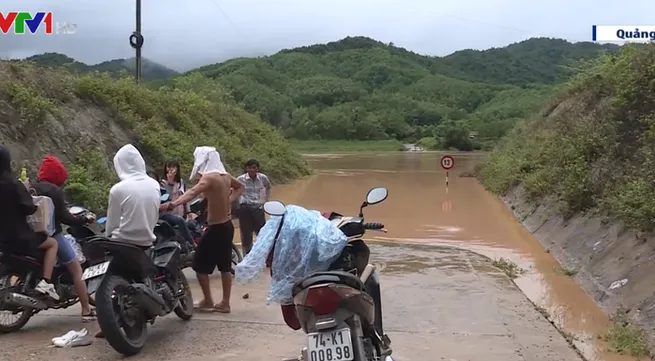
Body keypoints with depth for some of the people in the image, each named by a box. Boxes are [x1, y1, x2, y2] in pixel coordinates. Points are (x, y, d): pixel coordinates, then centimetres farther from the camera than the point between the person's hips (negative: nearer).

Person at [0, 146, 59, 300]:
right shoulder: (13, 184, -18)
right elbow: (29, 209, -15)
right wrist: (26, 192, -1)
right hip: (17, 235, -7)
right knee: (52, 243, 13)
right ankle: (45, 282, -3)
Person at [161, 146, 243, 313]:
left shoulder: (209, 177, -18)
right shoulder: (225, 176, 7)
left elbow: (192, 192, -37)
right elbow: (240, 187, 26)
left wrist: (172, 204, -50)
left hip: (216, 228, -8)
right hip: (227, 226, 8)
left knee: (200, 264, 6)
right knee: (225, 266, 13)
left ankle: (208, 301, 14)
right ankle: (225, 303, 19)